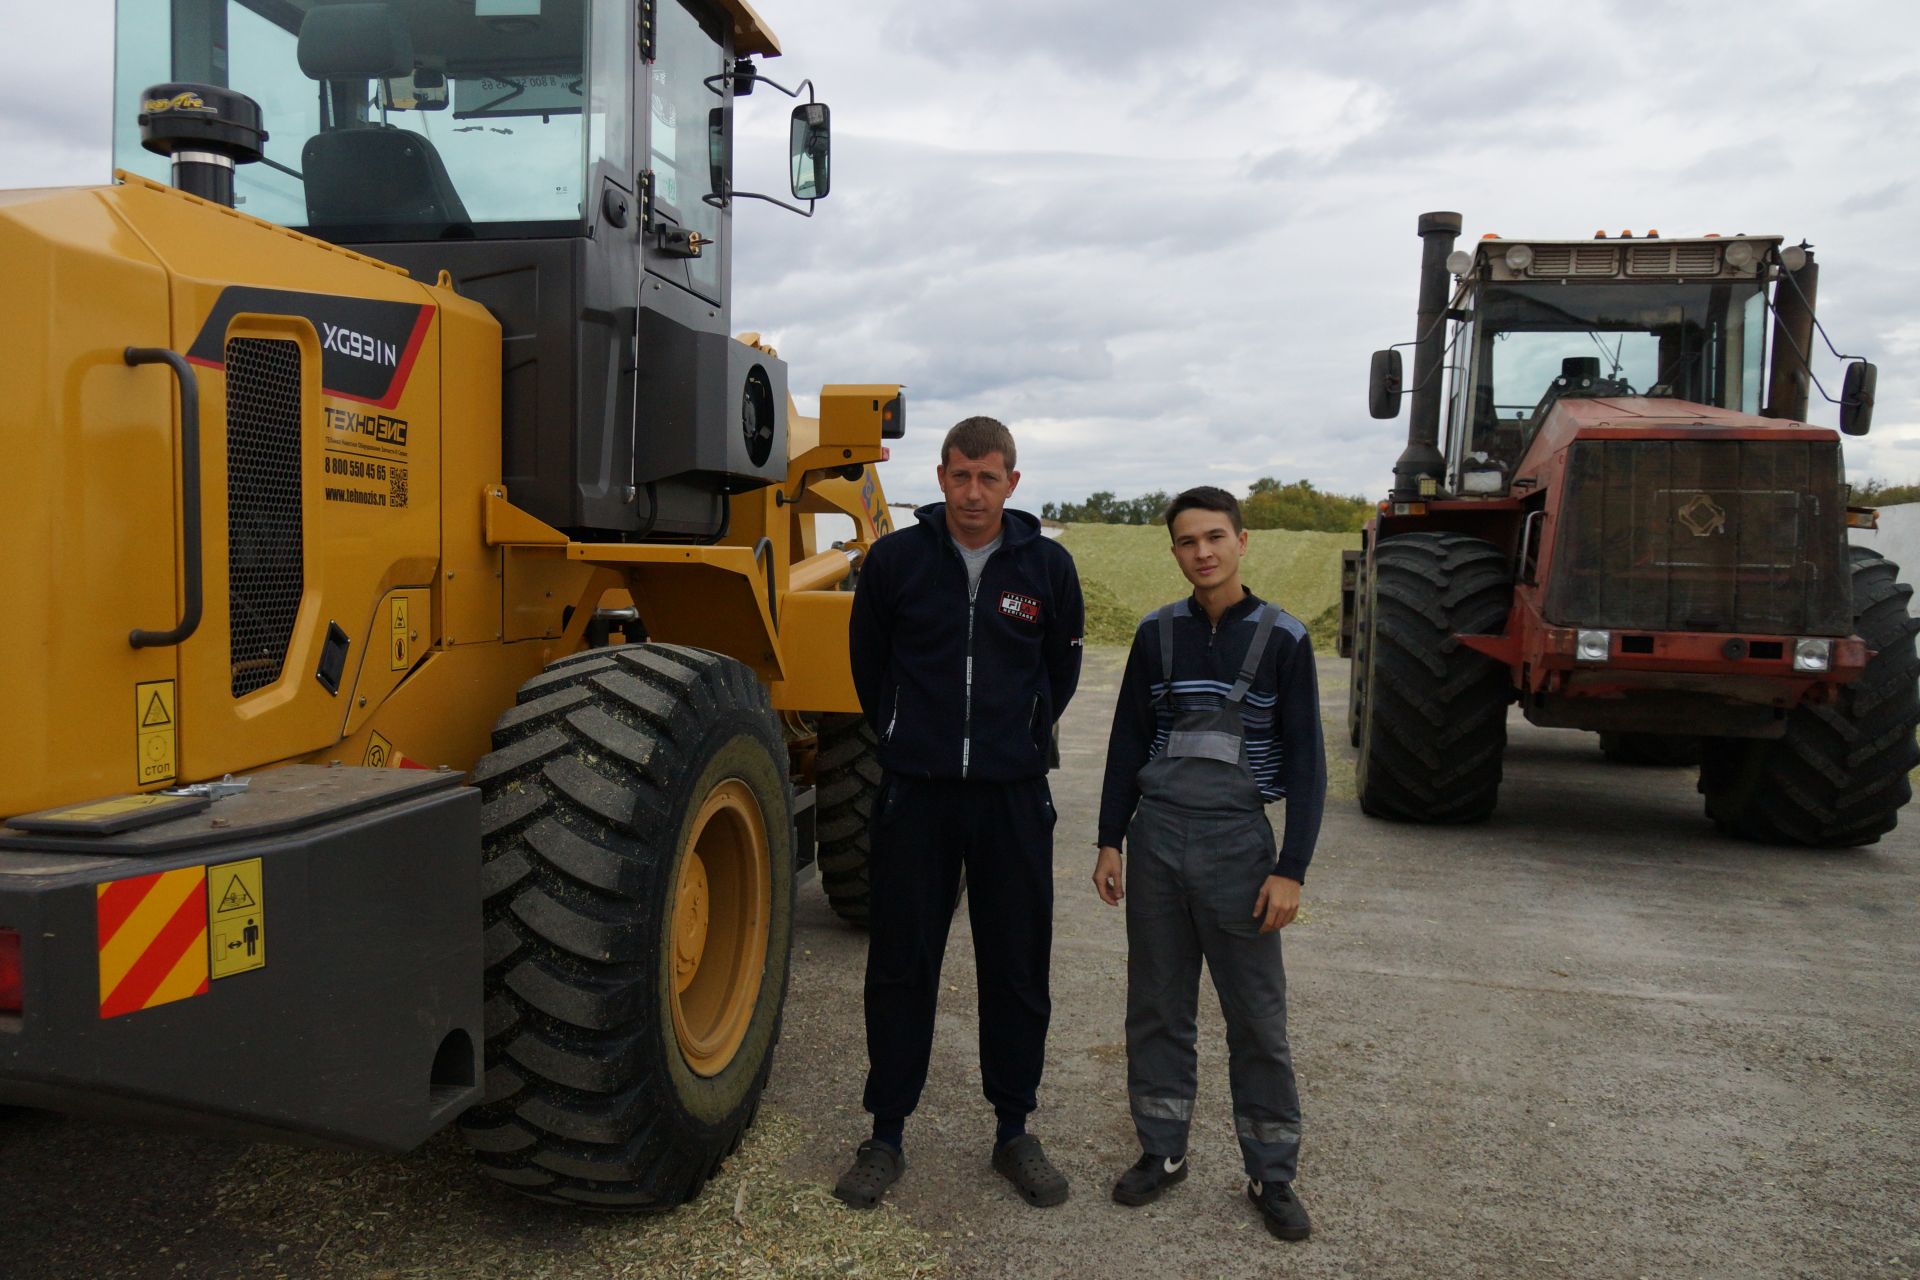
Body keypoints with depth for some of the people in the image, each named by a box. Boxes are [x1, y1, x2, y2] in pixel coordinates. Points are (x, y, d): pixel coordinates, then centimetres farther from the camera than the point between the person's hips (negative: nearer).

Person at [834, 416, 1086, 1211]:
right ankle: (887, 1134, 22)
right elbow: (868, 662, 11)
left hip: (1014, 796, 1)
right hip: (915, 791, 0)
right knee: (900, 967, 7)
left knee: (1016, 969, 9)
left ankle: (1014, 1131, 26)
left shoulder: (1047, 565, -1)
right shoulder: (895, 559, -4)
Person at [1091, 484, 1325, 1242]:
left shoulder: (1282, 638, -3)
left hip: (1237, 839, -2)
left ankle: (1271, 1174, 19)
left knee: (1256, 1016, 4)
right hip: (1156, 837, 3)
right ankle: (1162, 1152, 26)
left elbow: (1306, 761, -2)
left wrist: (1291, 869, -8)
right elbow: (1128, 742, 9)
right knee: (1156, 1005, 11)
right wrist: (1110, 841, 6)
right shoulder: (1158, 634, 4)